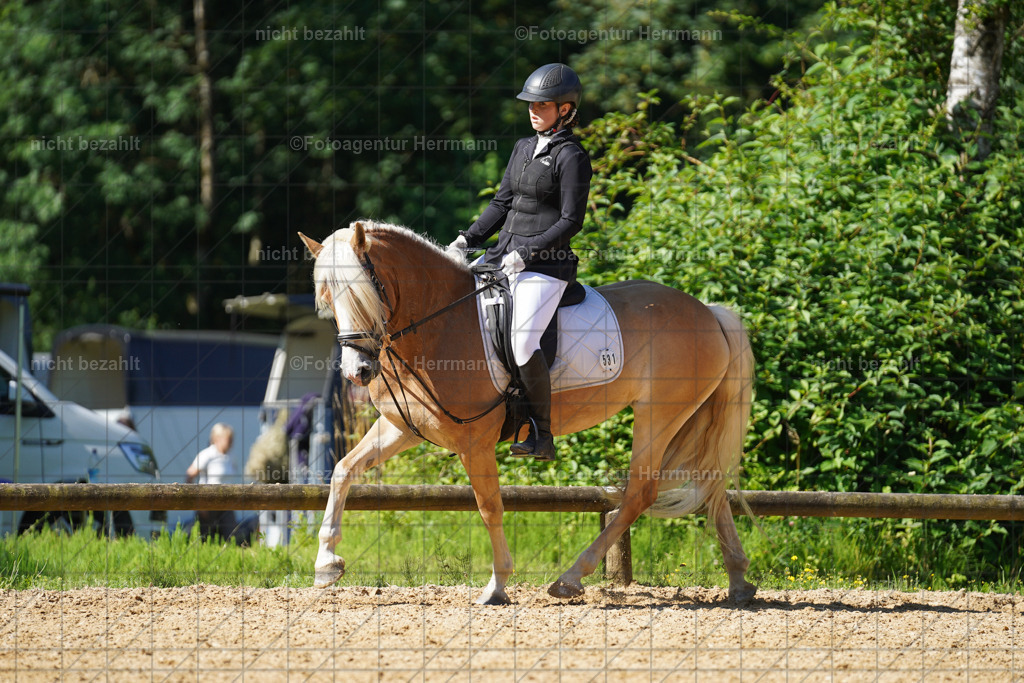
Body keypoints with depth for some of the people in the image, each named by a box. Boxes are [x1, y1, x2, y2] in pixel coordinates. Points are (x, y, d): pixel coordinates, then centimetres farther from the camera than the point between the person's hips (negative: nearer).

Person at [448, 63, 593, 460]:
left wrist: (526, 253, -18)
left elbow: (571, 221, -12)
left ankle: (543, 436, -14)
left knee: (522, 342, -24)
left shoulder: (571, 157, -8)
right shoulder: (523, 148, 16)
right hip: (505, 256, 9)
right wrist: (468, 239, 6)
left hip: (545, 265, -9)